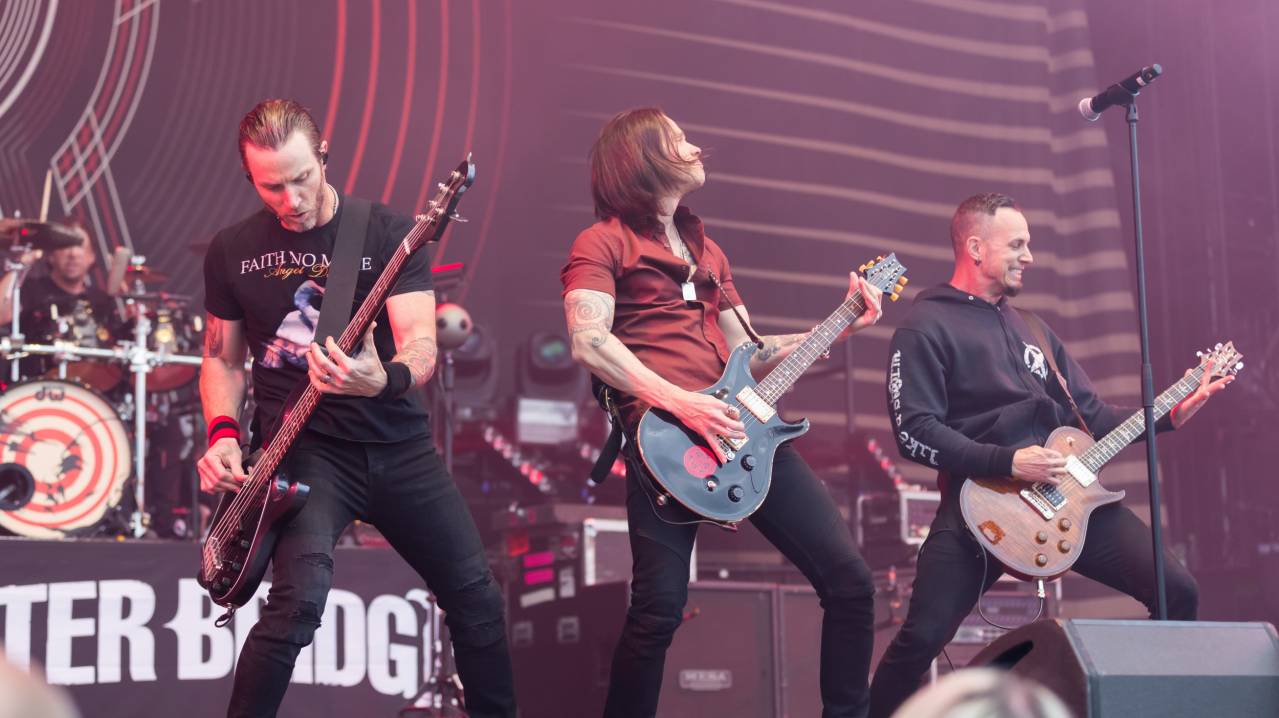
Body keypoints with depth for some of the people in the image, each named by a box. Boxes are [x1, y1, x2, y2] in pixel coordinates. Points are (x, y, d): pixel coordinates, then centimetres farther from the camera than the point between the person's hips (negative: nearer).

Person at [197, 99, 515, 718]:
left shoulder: (388, 234, -6)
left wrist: (383, 381, -38)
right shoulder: (232, 252, 2)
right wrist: (223, 433, -6)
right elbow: (221, 358, 13)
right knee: (300, 597, -25)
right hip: (304, 449, -1)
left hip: (398, 447, 1)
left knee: (475, 597, 7)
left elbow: (422, 347, -15)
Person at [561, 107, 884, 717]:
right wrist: (680, 402, -20)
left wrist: (841, 327, 19)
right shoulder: (605, 242, 4)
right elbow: (589, 342, -12)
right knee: (660, 606, -15)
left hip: (743, 429, 7)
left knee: (849, 579, 0)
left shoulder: (704, 249, 27)